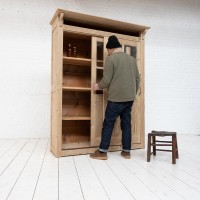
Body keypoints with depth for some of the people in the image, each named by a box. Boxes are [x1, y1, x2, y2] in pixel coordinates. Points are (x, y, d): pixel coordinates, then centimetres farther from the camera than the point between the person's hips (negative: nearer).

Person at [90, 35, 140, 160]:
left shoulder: (111, 58, -6)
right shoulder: (132, 59, 13)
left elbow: (107, 80, -10)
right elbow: (138, 79, 14)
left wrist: (98, 86, 8)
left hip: (116, 98, -6)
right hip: (130, 98, 6)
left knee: (108, 124, 1)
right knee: (126, 124, 11)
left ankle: (102, 152, 6)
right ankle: (127, 151, 17)